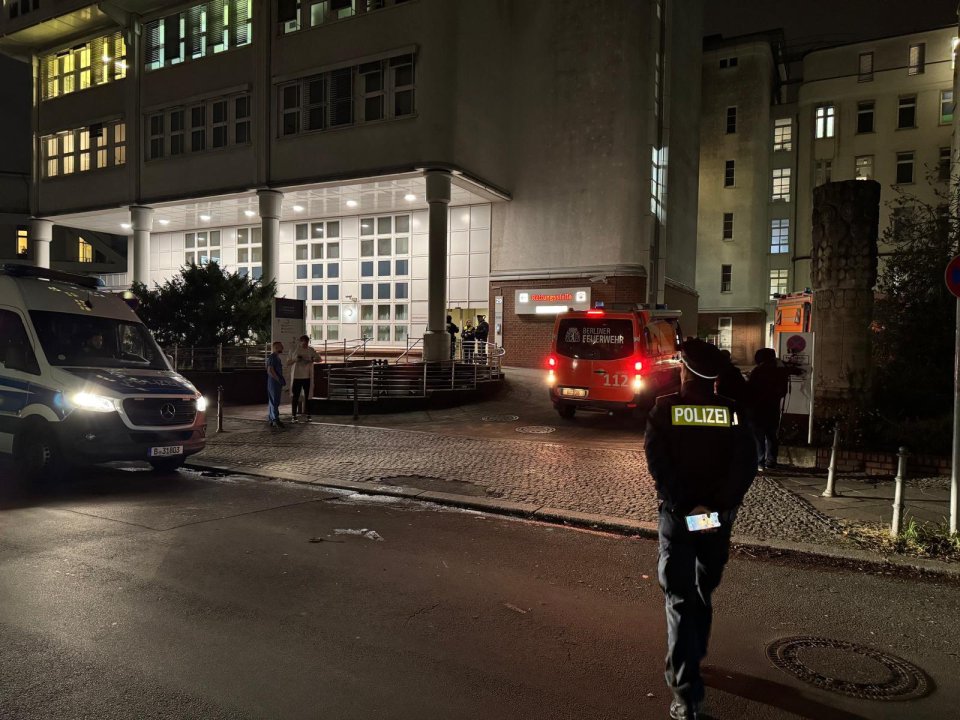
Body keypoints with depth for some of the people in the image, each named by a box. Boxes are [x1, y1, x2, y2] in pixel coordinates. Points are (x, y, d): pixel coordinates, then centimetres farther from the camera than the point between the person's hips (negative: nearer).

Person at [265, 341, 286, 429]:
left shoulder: (277, 357, 17)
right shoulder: (272, 357, -14)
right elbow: (270, 370, -22)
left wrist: (281, 381, 20)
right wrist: (279, 380, -21)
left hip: (277, 384, 10)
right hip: (273, 383, -10)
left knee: (272, 402, 12)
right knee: (274, 402, -10)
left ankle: (272, 421, 16)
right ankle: (275, 420, -11)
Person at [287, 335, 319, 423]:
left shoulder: (311, 350, 4)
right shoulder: (294, 350, 0)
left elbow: (319, 359, 8)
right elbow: (287, 363, 2)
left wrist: (313, 359, -14)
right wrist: (295, 359, -17)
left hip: (308, 377, 2)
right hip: (297, 377, -2)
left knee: (307, 396, 7)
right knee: (295, 396, 0)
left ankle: (308, 415, 14)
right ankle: (294, 416, 4)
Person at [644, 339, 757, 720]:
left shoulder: (665, 409, -7)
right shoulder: (733, 412, -2)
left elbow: (658, 464, -17)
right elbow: (746, 466, -11)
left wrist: (684, 507, -17)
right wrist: (719, 508, -13)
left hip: (677, 514, -3)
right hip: (718, 516, 3)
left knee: (680, 599, 2)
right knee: (703, 592, 22)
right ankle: (691, 660, 40)